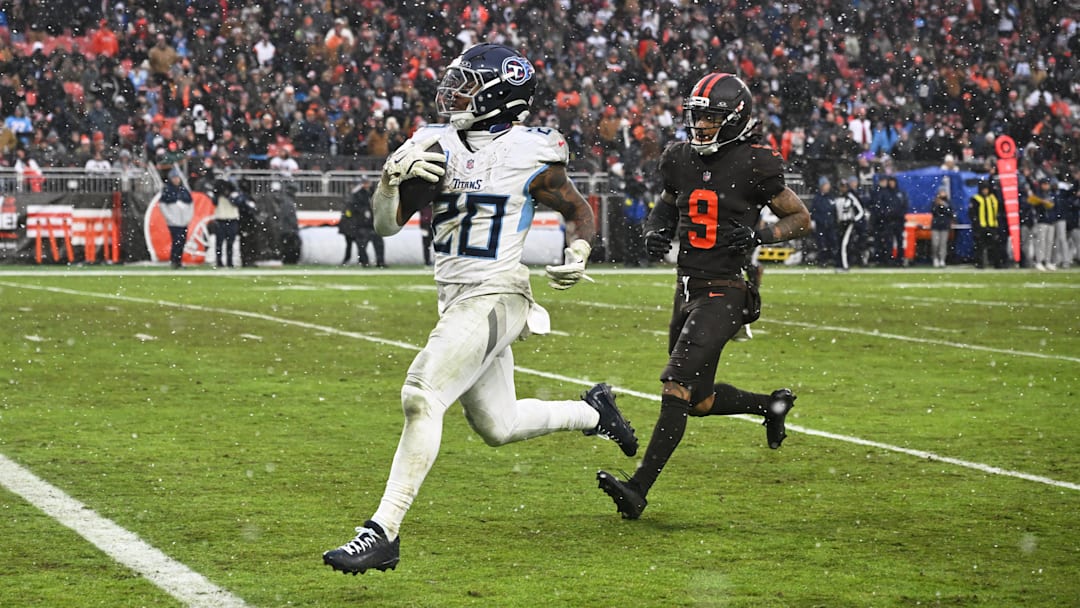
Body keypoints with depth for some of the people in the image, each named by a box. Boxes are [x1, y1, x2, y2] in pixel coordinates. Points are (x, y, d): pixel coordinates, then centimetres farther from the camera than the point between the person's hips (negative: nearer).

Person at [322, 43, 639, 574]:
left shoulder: (531, 155, -8)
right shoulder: (439, 146, 4)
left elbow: (579, 211, 9)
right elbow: (387, 224, 3)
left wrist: (578, 255, -11)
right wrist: (392, 176, -16)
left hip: (493, 297, -7)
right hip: (457, 298, 7)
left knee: (422, 398, -21)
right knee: (497, 426, 17)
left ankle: (383, 533, -20)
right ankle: (592, 412, 43)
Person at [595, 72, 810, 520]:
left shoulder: (754, 165, -10)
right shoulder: (681, 160, 7)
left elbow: (801, 219, -1)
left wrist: (760, 235, -19)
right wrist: (655, 230, 5)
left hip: (724, 293, -8)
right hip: (687, 287, 8)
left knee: (677, 388, -17)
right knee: (700, 400, 15)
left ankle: (639, 490, -19)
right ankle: (772, 405, 43)